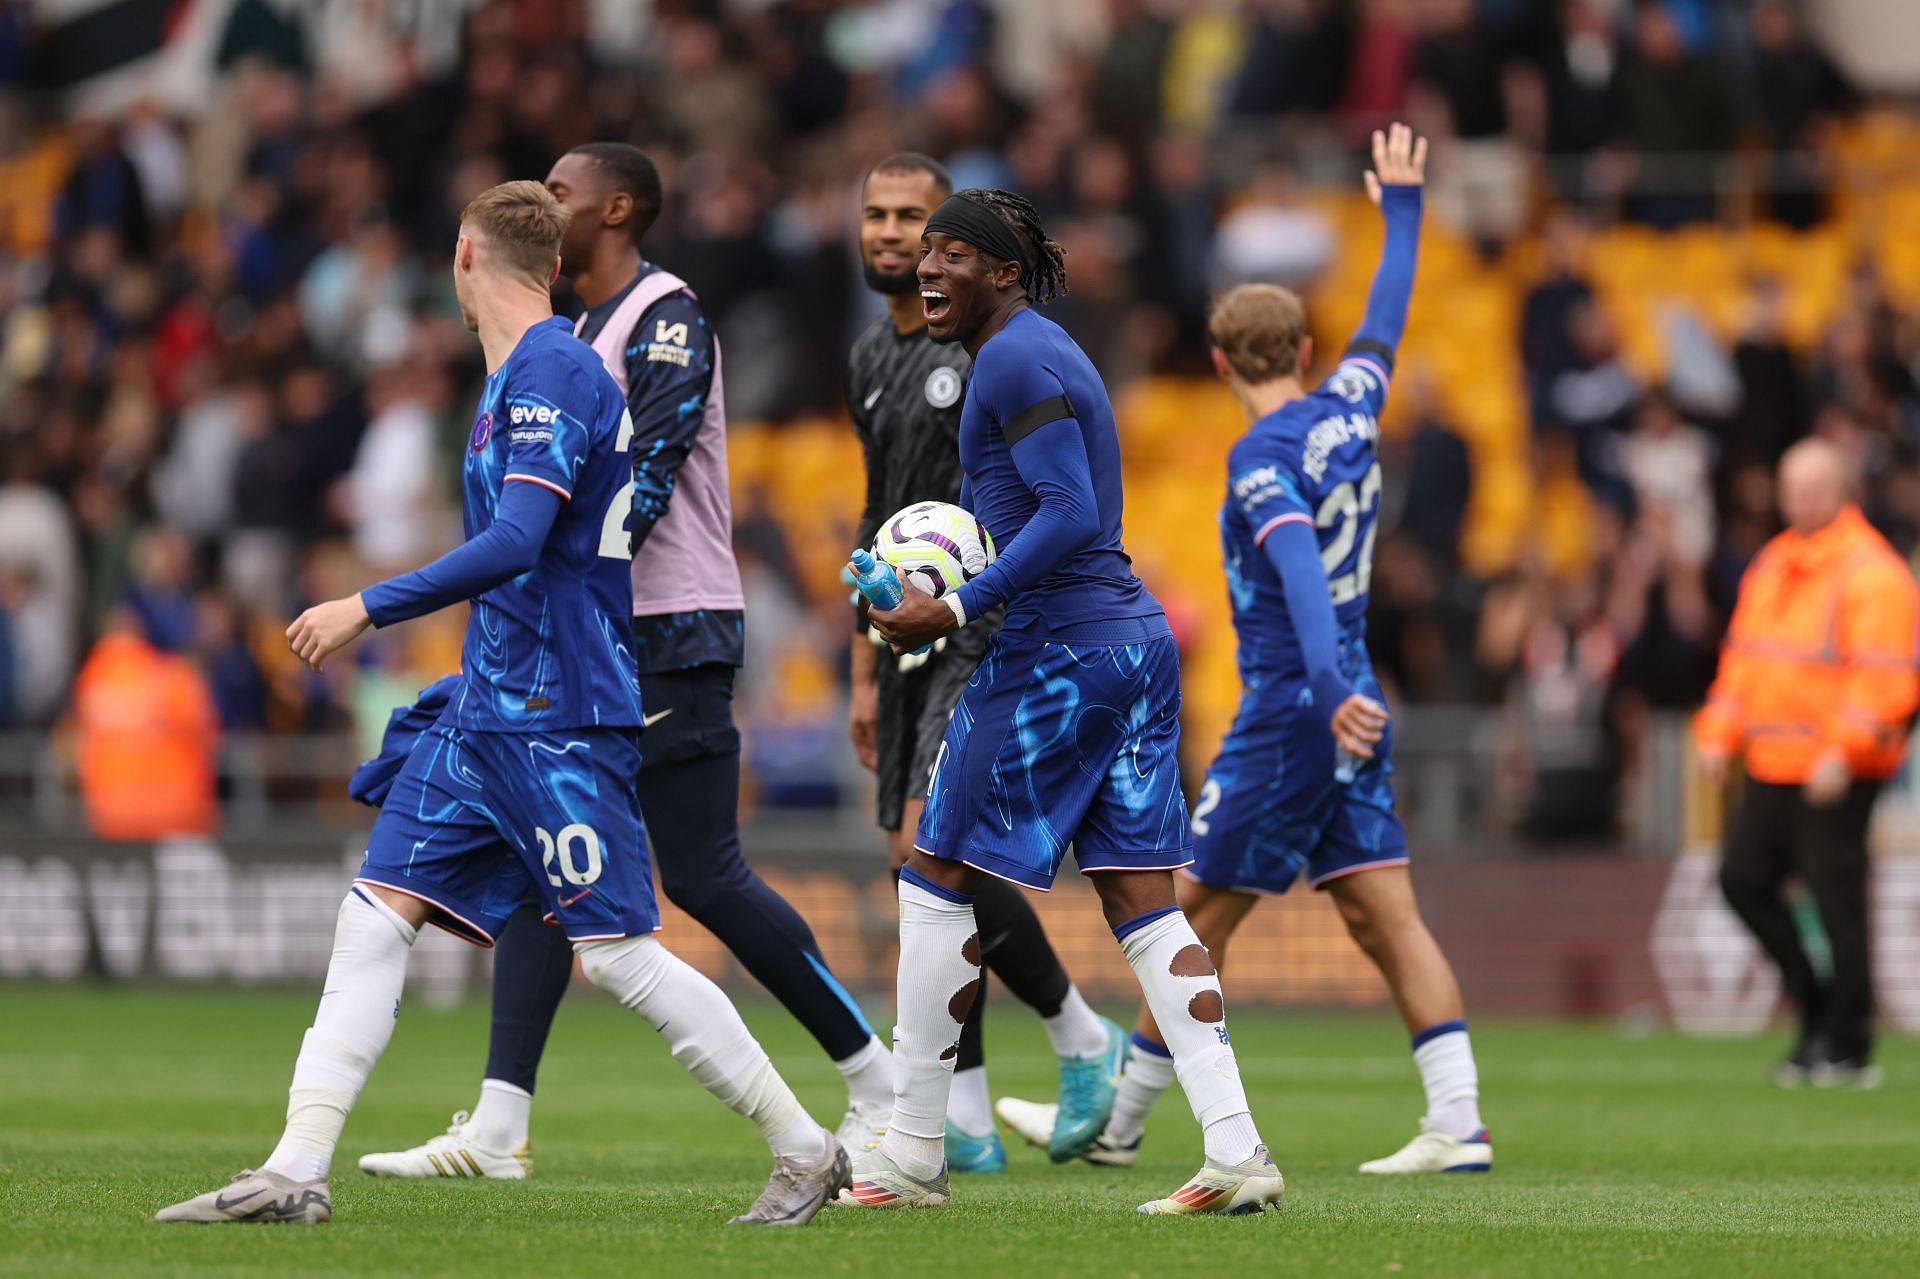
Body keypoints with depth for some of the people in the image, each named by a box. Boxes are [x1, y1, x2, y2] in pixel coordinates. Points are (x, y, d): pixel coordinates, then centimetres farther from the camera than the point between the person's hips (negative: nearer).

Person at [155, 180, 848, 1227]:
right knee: (375, 913, 0)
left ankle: (804, 1150, 2)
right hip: (484, 710, 10)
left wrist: (367, 609, -21)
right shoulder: (519, 376, 17)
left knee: (615, 954, -8)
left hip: (559, 722, -10)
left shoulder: (553, 372, -14)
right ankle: (296, 1171, -4)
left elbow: (516, 543, -24)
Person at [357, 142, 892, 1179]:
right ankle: (498, 1126, -2)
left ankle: (878, 1081, 4)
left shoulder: (666, 319, -11)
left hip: (670, 636, -9)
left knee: (701, 877, -8)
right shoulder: (589, 329, 18)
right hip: (597, 637, 9)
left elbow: (647, 476, -21)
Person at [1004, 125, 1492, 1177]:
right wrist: (1402, 210, 43)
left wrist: (1328, 683, -41)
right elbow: (1384, 321, 28)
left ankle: (1116, 1123, 8)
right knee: (1384, 919, 2)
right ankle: (1457, 1122, -8)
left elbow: (1301, 567, -28)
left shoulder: (1262, 457, -13)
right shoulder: (1351, 408, 8)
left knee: (1198, 918, 1)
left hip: (1290, 713, -7)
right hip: (1349, 712, 7)